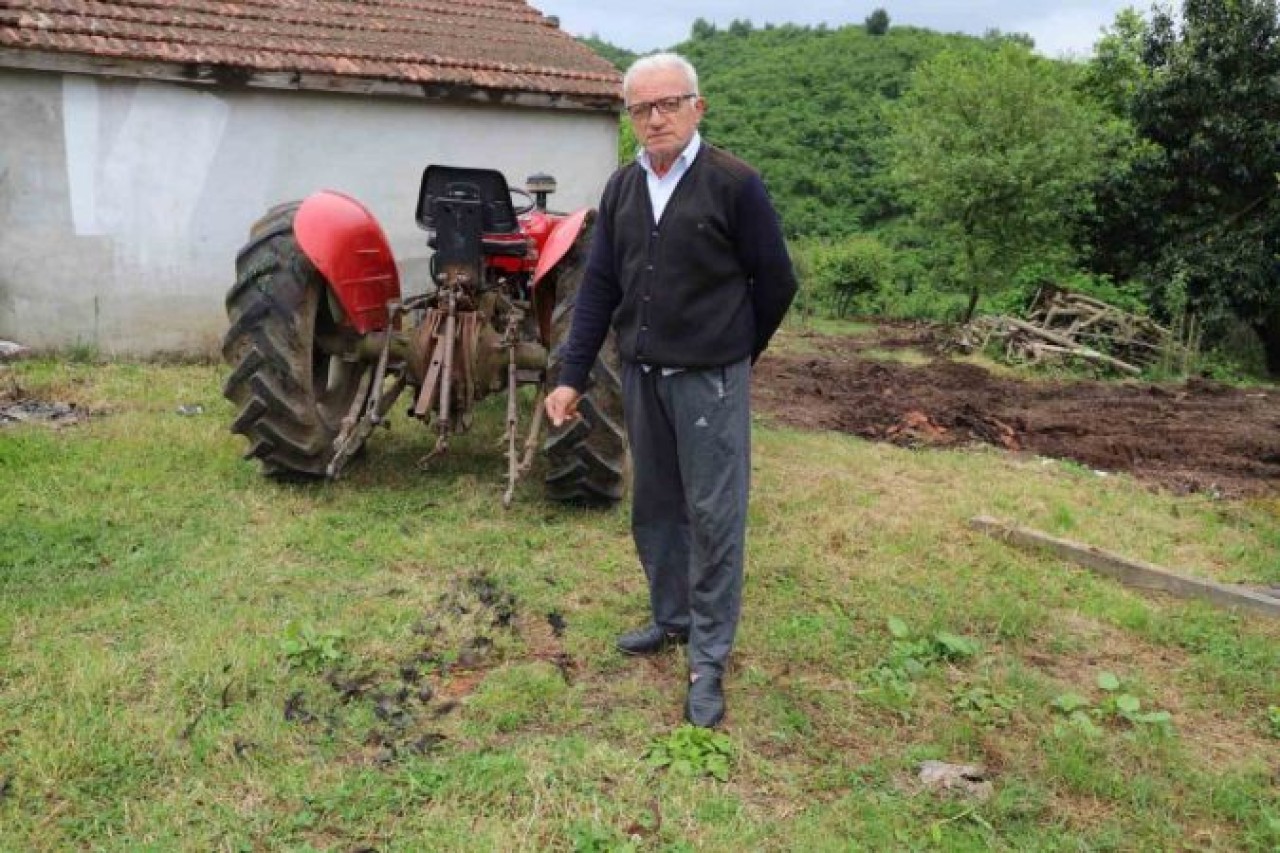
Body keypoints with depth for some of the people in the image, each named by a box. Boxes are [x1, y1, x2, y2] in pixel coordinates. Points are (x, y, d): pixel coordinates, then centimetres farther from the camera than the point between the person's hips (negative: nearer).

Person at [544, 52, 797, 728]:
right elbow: (598, 287, 6)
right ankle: (671, 618, 35)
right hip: (640, 374, 6)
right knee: (654, 507, 16)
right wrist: (571, 377, 1)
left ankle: (709, 659, 13)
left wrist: (735, 353, 8)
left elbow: (776, 283, -4)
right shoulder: (621, 188, 6)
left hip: (708, 379, -5)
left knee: (713, 516, 1)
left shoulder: (735, 184, -10)